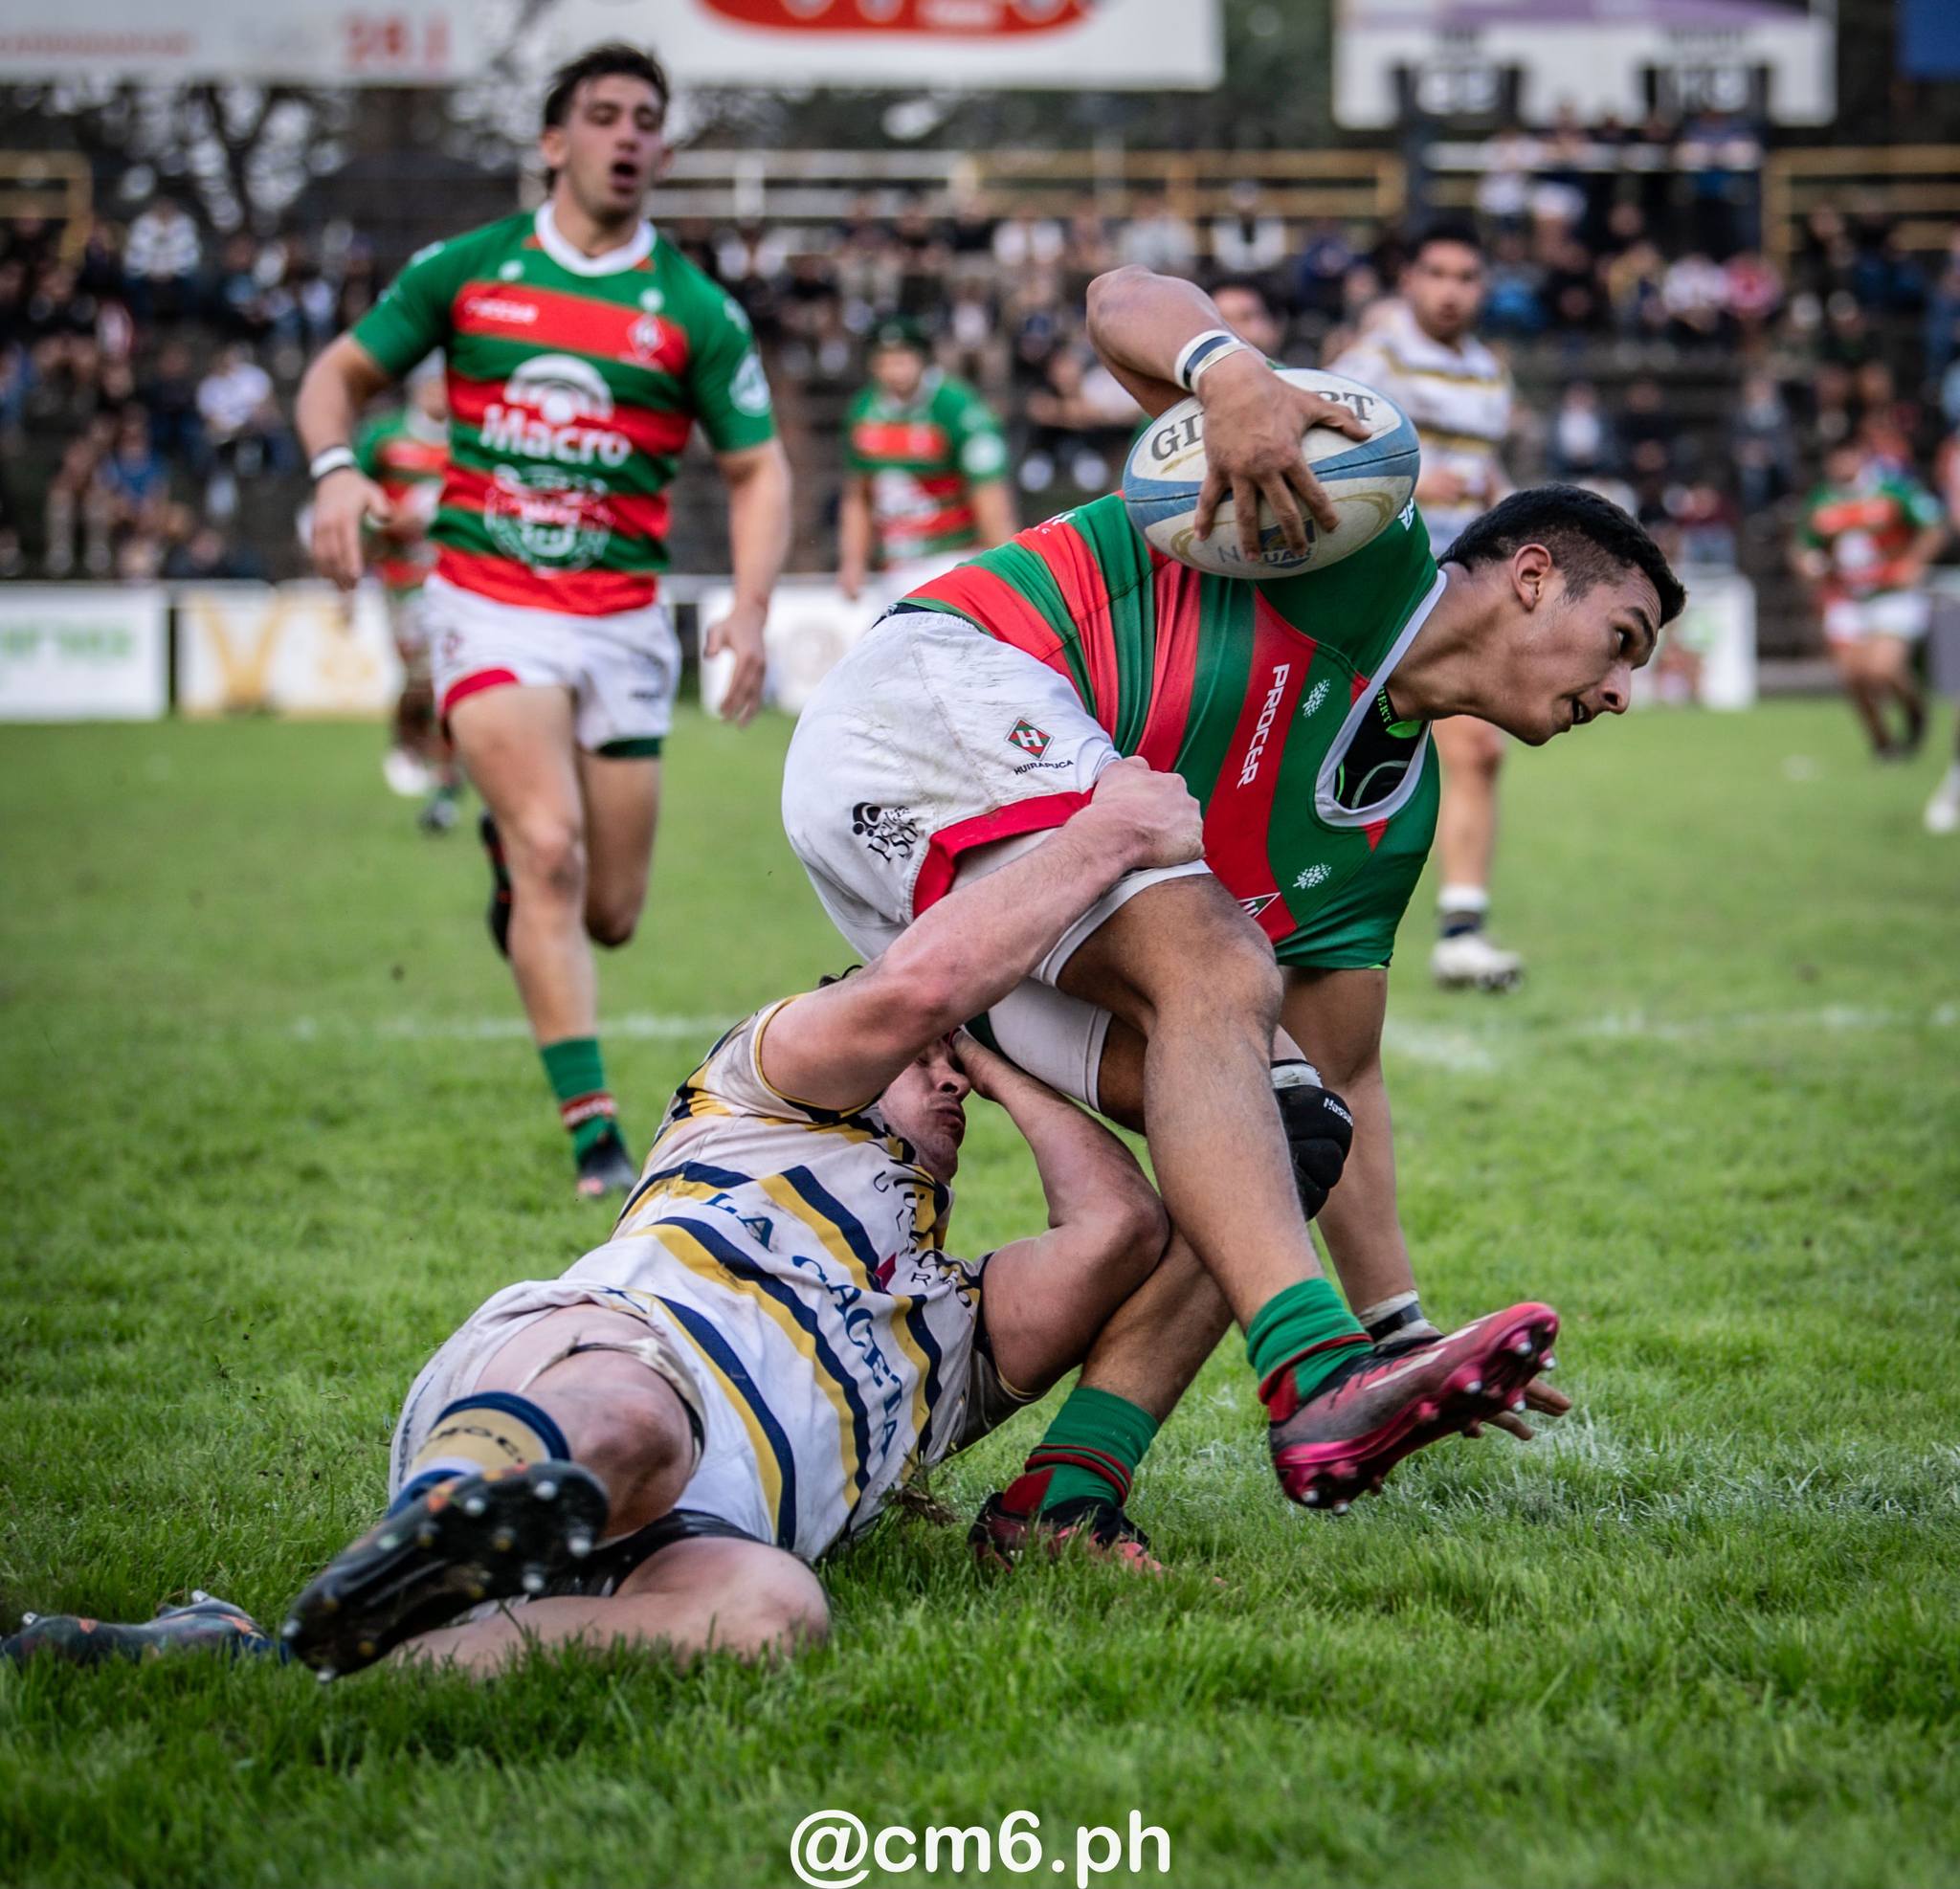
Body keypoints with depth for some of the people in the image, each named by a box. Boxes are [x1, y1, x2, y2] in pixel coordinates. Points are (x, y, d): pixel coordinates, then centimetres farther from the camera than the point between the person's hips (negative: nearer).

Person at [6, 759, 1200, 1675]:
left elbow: (1120, 1229, 26)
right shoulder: (762, 1091, 32)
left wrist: (996, 1062, 42)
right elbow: (912, 987, 11)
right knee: (627, 1425, -41)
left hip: (710, 1522, 1)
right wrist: (1106, 834, 21)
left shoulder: (951, 1335, 44)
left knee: (771, 1611, -38)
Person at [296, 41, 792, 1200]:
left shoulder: (696, 311, 2)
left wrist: (750, 609, -11)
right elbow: (342, 372, 12)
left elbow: (758, 468, 5)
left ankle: (512, 853, 43)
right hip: (488, 599, -2)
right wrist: (337, 467, -10)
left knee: (609, 914, 6)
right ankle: (594, 1130, -18)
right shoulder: (465, 270, 2)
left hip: (625, 616, 2)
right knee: (551, 848, -21)